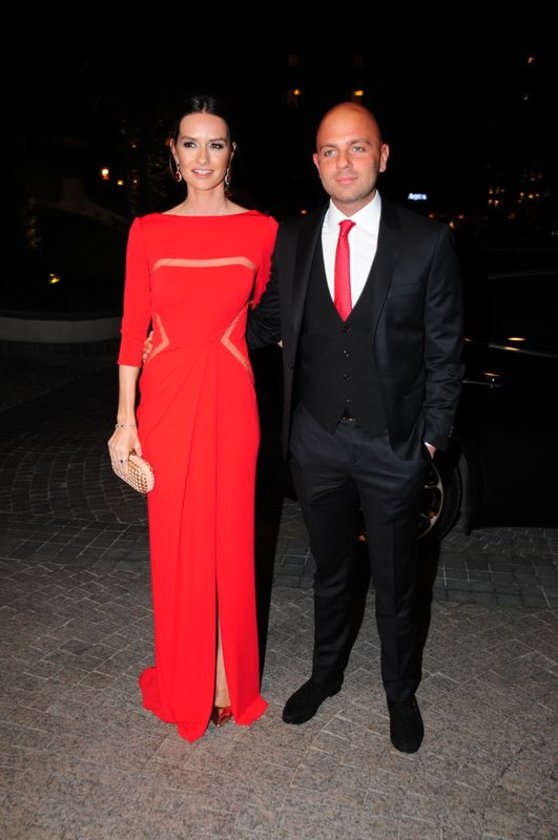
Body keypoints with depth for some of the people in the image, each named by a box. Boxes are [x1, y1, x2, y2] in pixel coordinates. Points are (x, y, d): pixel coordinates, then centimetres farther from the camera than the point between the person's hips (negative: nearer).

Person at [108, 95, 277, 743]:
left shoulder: (259, 229, 1)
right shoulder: (148, 232, 2)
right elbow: (133, 330, 2)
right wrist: (124, 419, 0)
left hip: (229, 398, -1)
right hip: (165, 399, 1)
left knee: (228, 540, 8)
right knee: (175, 543, 11)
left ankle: (227, 679, 30)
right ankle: (184, 682, 33)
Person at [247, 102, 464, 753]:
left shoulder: (427, 242, -8)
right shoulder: (291, 241, 0)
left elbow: (444, 350, -4)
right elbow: (269, 322, 9)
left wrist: (432, 436, -5)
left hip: (393, 444, -2)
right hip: (316, 440, 2)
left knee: (394, 583, 15)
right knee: (329, 571, 21)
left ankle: (401, 693, 41)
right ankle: (326, 672, 46)